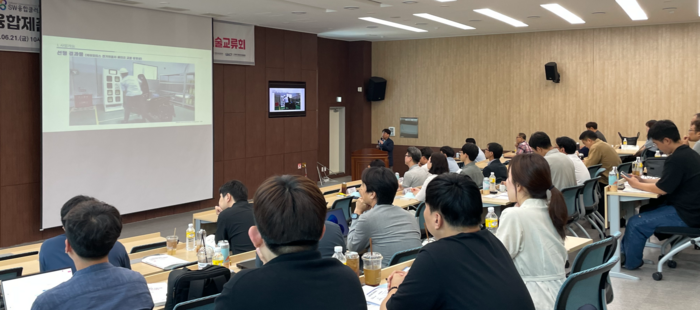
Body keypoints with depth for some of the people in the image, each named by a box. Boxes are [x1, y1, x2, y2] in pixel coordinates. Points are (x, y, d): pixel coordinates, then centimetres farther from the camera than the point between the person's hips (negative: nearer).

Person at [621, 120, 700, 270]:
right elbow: (669, 181, 17)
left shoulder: (677, 159, -23)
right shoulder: (688, 153, 9)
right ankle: (623, 251, 25)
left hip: (686, 215, -11)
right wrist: (644, 180, 10)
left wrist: (638, 185, -3)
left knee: (636, 223, -8)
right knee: (642, 213, 18)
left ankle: (630, 262, 12)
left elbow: (662, 189, -18)